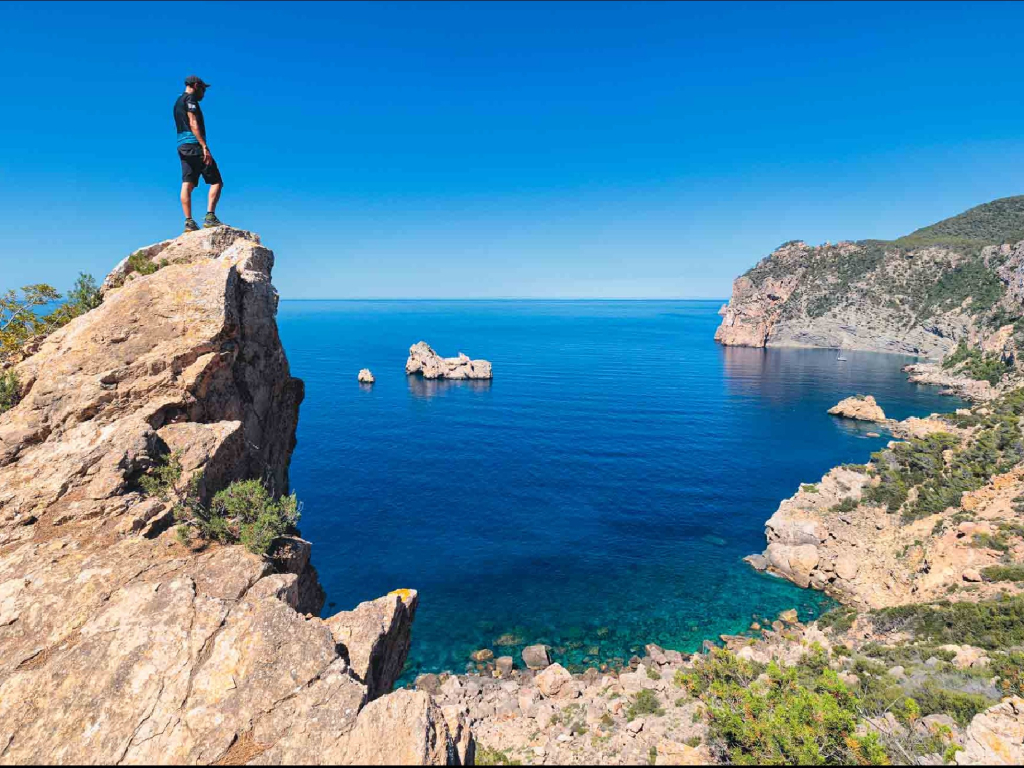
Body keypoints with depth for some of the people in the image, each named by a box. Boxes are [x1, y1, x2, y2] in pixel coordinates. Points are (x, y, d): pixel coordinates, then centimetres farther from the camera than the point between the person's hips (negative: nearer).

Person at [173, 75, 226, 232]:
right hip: (194, 145, -9)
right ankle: (210, 216, -19)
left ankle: (189, 222, -7)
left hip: (182, 147, 9)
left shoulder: (178, 102, 27)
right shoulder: (190, 98, -1)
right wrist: (205, 147, -21)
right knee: (216, 182, -8)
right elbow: (193, 124, -14)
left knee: (187, 185, -1)